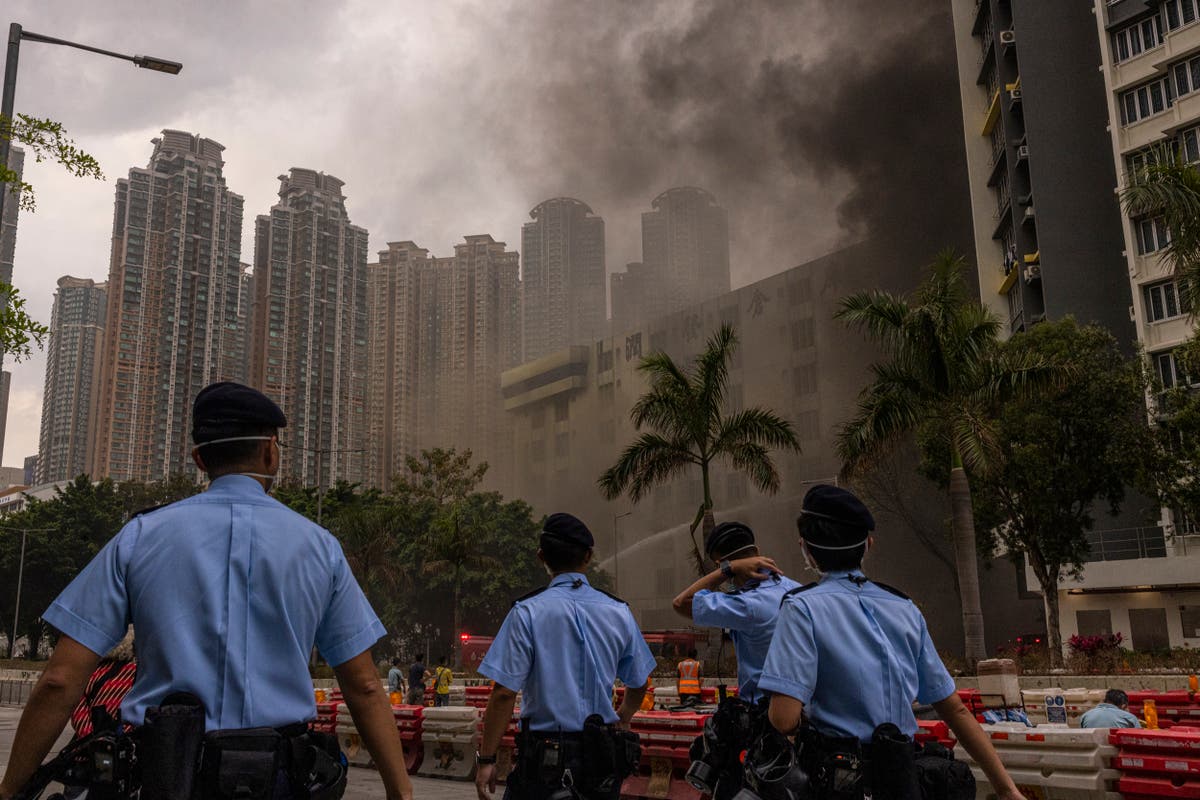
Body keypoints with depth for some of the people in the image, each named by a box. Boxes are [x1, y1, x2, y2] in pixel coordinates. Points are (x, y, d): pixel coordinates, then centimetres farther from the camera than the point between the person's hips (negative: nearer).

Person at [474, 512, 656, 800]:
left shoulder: (528, 612, -9)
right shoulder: (619, 612, 3)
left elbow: (504, 693, -12)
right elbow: (638, 684, 14)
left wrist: (486, 759, -5)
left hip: (545, 753, -4)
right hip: (604, 757, 4)